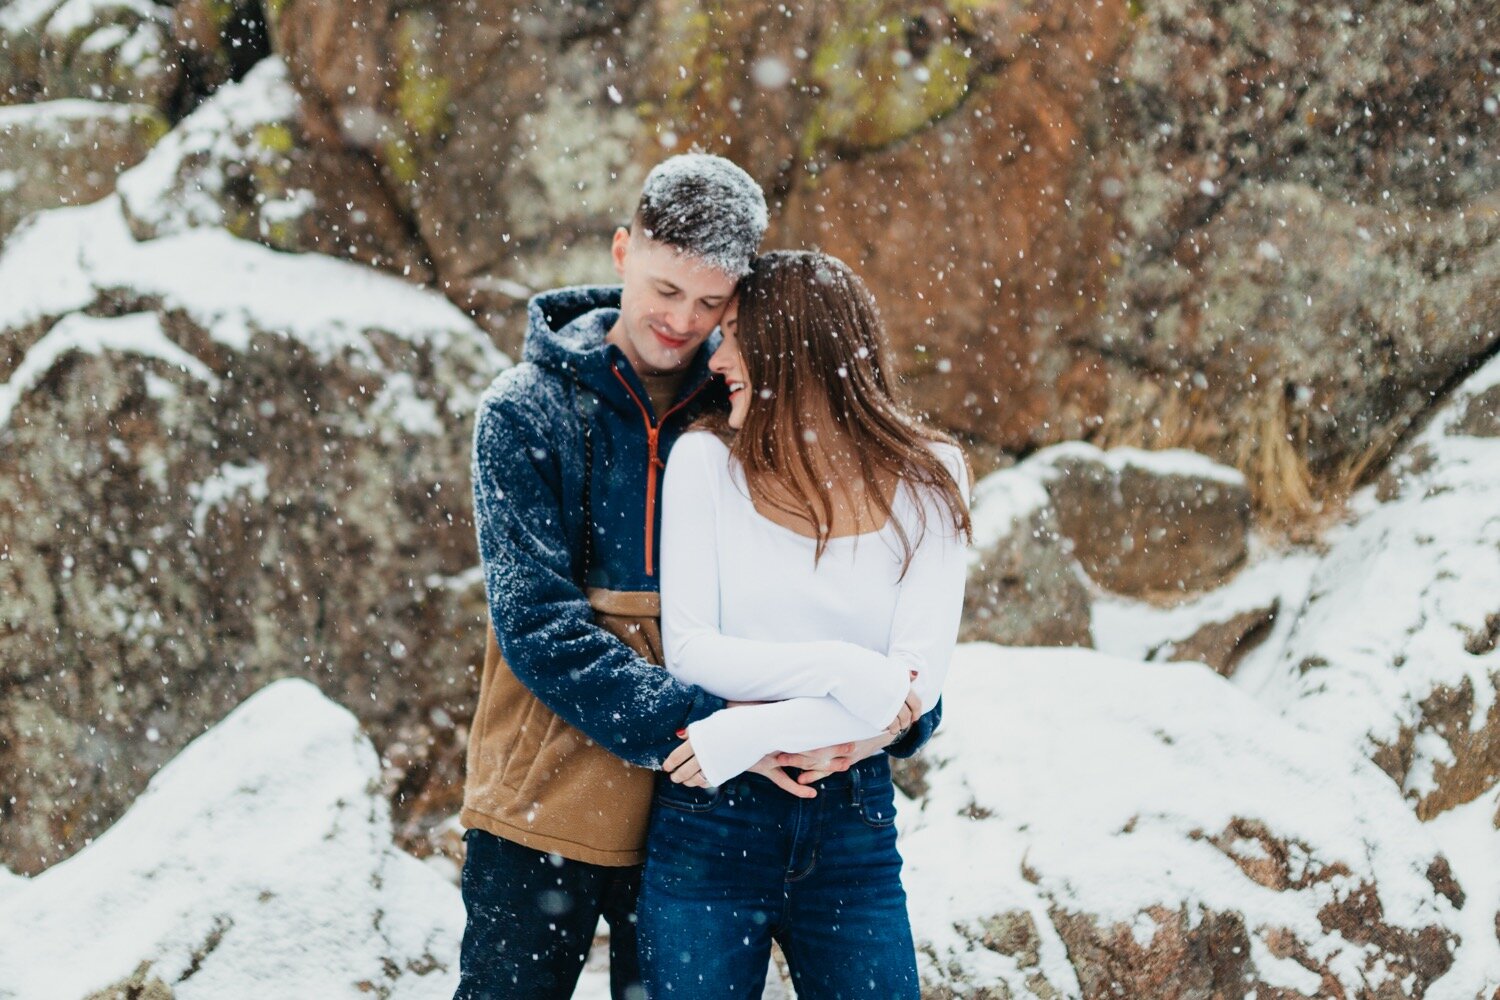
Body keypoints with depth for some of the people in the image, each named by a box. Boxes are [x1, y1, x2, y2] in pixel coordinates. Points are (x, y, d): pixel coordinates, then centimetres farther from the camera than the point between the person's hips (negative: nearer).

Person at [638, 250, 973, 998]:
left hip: (851, 826, 1)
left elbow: (917, 682, -10)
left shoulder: (925, 483, -1)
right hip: (710, 824, -1)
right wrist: (839, 670, -19)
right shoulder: (706, 461, -2)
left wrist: (755, 732, -19)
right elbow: (688, 651, -8)